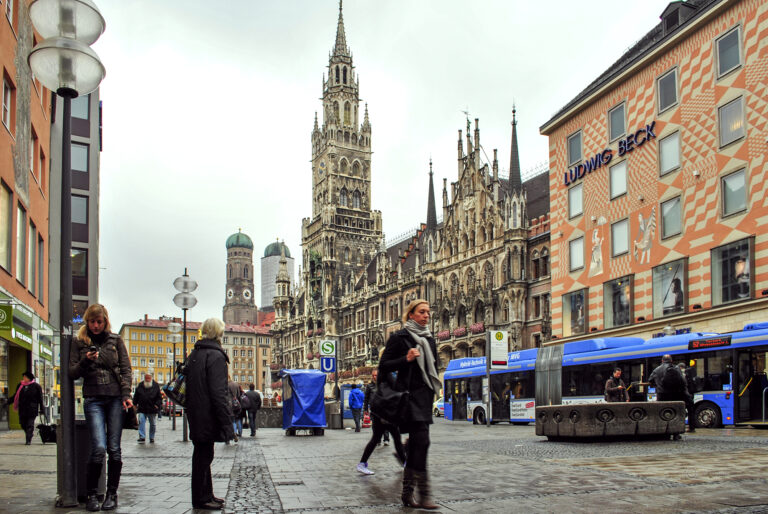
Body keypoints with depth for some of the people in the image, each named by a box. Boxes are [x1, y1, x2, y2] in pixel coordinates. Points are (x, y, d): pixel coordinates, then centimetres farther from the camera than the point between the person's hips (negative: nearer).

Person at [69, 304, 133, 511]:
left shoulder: (115, 340, 9)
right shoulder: (79, 342, 9)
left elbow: (126, 369, 7)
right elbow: (72, 373, 7)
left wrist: (126, 395, -4)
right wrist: (85, 361, -12)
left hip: (115, 398, 1)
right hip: (93, 399, -1)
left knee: (114, 449, 1)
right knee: (99, 448, -12)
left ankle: (112, 494, 14)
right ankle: (91, 494, 5)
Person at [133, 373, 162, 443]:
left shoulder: (155, 386, 1)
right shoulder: (140, 386, 5)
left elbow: (159, 397, 4)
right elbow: (136, 396, 15)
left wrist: (157, 404, -7)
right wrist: (135, 404, 9)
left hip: (152, 409, 0)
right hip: (142, 409, 0)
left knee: (152, 424, 8)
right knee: (141, 422, -11)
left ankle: (152, 438, 19)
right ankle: (142, 437, -9)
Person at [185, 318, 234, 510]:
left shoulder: (193, 355, 12)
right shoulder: (215, 356, -16)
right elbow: (218, 392, -21)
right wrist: (227, 423, -18)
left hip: (196, 416, 9)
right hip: (208, 417, -9)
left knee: (202, 455, 16)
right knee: (203, 456, -1)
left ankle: (205, 495, 26)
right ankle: (201, 499, 7)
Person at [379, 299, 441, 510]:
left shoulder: (429, 339, 17)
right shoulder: (399, 337, -4)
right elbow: (383, 367, -6)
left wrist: (434, 389, 16)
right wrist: (406, 359, -18)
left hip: (425, 395, 7)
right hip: (409, 395, -7)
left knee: (415, 443, 7)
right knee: (421, 441, -16)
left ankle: (407, 493, 13)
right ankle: (423, 494, -13)